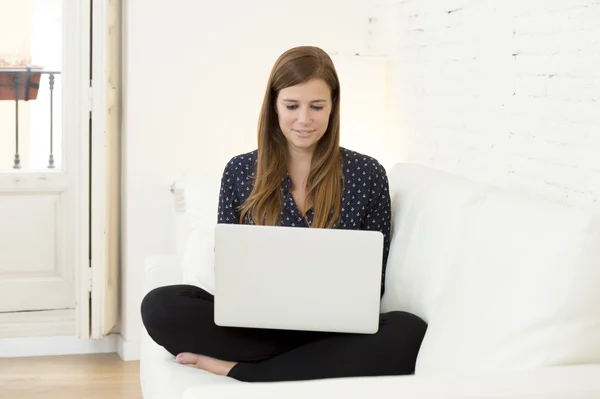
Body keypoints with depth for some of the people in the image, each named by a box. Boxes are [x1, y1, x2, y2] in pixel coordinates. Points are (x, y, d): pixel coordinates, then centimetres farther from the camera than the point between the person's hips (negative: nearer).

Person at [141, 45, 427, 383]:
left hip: (335, 331, 0)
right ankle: (316, 361, -19)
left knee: (408, 334, -33)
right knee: (161, 306, -24)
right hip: (256, 325, 0)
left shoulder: (367, 174, 2)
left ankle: (236, 370, -23)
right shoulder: (240, 171, 6)